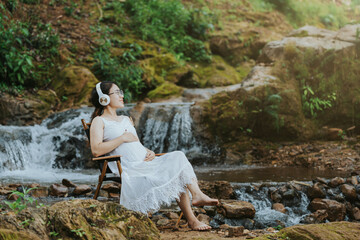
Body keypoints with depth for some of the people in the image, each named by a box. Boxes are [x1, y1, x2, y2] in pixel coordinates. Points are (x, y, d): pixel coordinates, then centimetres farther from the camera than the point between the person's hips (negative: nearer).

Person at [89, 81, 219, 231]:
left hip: (146, 162, 7)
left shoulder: (126, 119, 29)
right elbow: (96, 150, -13)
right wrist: (123, 138, -10)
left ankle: (197, 195, -34)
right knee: (176, 177, -25)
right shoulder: (99, 121, 4)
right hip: (131, 170, -7)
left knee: (178, 158, -20)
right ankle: (191, 220, -23)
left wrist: (149, 152, 5)